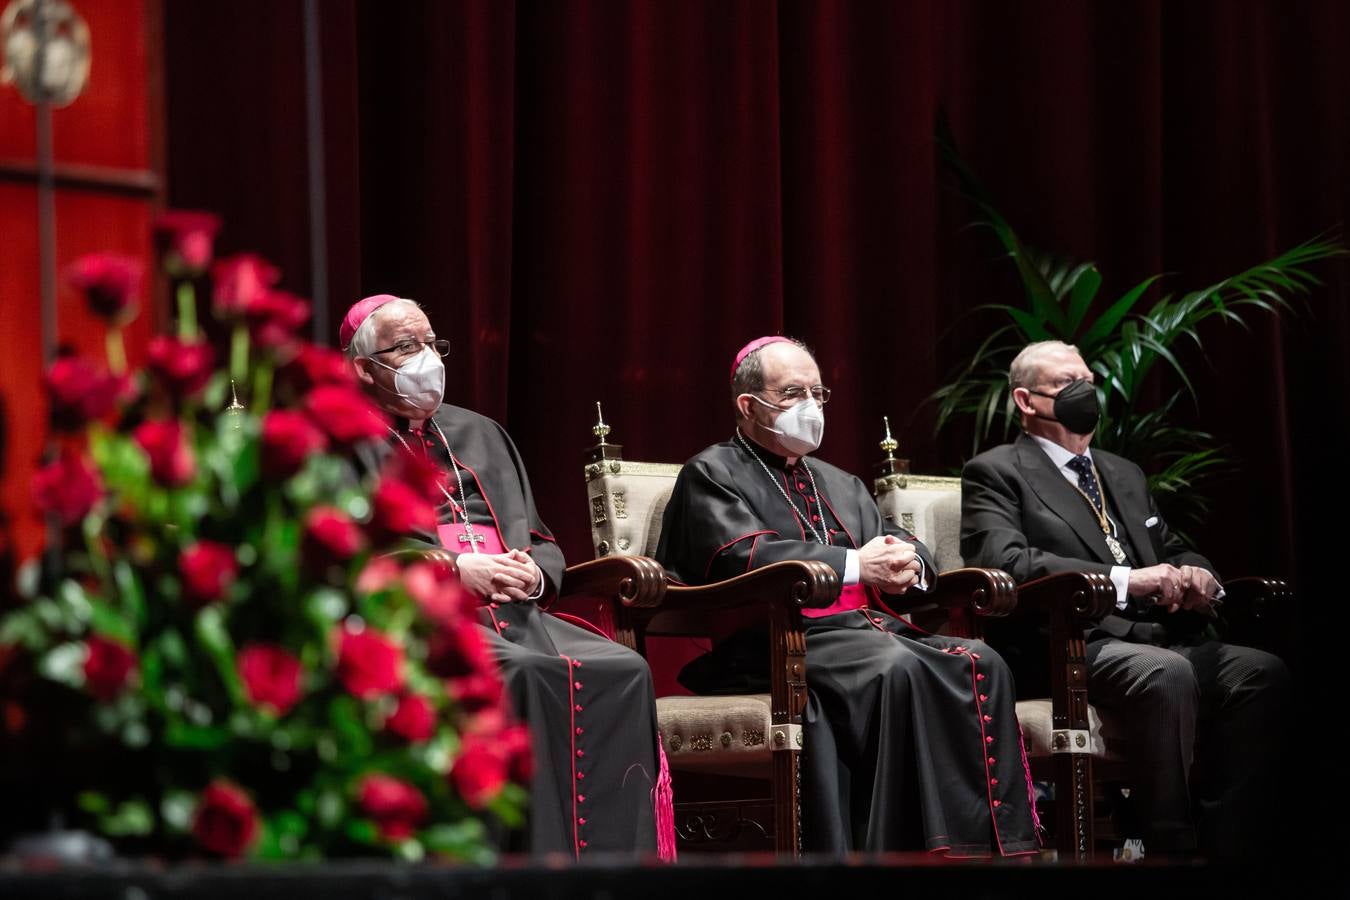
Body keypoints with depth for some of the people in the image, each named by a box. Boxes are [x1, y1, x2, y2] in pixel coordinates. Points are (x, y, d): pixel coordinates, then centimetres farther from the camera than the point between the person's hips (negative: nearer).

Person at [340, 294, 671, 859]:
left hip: (518, 613, 6)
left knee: (625, 672, -23)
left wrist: (535, 572, 2)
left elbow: (545, 544, 27)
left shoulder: (481, 434, 30)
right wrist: (454, 568, -13)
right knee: (525, 675, -36)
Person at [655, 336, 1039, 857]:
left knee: (980, 664, -21)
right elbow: (745, 557, -12)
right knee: (899, 668, -35)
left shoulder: (841, 486, 30)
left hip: (869, 627, 7)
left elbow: (908, 551, 24)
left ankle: (995, 846, -27)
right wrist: (856, 565, -14)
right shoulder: (713, 475, 6)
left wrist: (907, 563, -3)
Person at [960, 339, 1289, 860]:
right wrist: (1124, 581, -22)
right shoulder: (996, 474, 5)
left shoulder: (1124, 475, 29)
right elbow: (1004, 560, -13)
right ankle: (1170, 849, -30)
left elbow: (1172, 552, 29)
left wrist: (1198, 577, 1)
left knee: (1262, 672, -22)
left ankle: (1227, 845, -23)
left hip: (1156, 638, 7)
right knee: (1167, 674, -37)